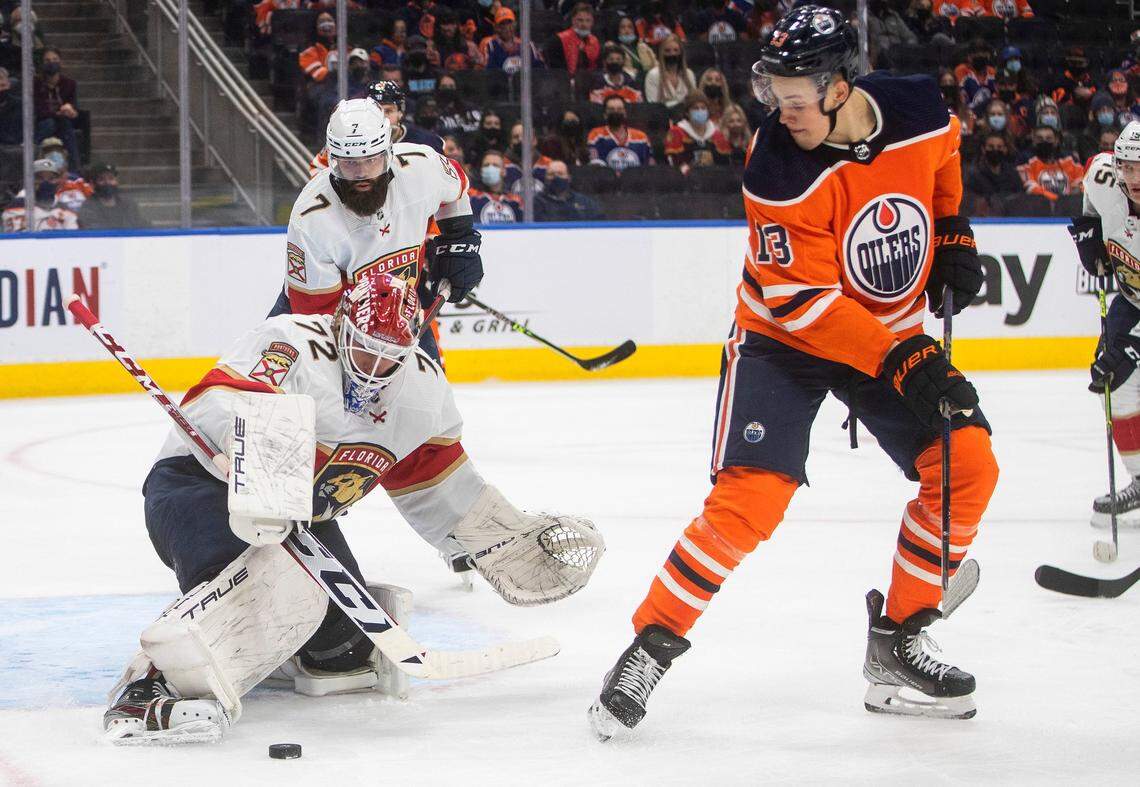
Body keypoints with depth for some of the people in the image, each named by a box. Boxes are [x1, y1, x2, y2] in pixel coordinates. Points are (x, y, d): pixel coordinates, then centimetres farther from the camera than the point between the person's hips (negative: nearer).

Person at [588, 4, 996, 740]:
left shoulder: (921, 112, -15)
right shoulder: (781, 170, -27)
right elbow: (804, 300, -26)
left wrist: (953, 234, 4)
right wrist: (901, 363, -32)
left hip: (895, 331, 5)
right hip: (784, 336, -5)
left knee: (967, 464, -7)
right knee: (749, 499, -18)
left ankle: (898, 642, 6)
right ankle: (651, 646, -6)